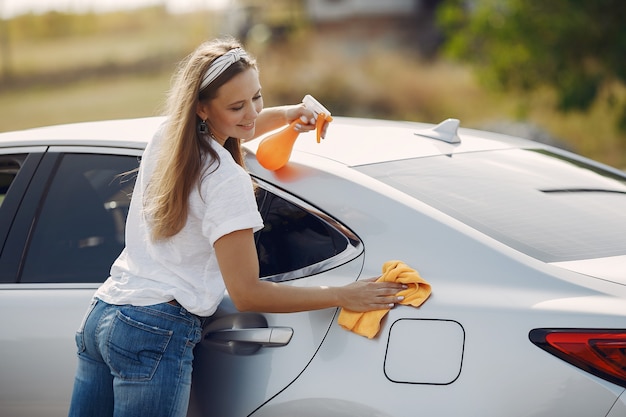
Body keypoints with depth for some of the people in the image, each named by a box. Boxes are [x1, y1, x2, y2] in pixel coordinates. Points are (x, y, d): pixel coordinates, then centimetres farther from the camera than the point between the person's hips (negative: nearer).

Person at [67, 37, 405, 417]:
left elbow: (226, 131, 35)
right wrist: (342, 296, -10)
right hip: (156, 336, -8)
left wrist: (283, 114, 21)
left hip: (100, 315, 8)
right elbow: (246, 294, -14)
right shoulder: (228, 182, -15)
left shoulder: (166, 138, 9)